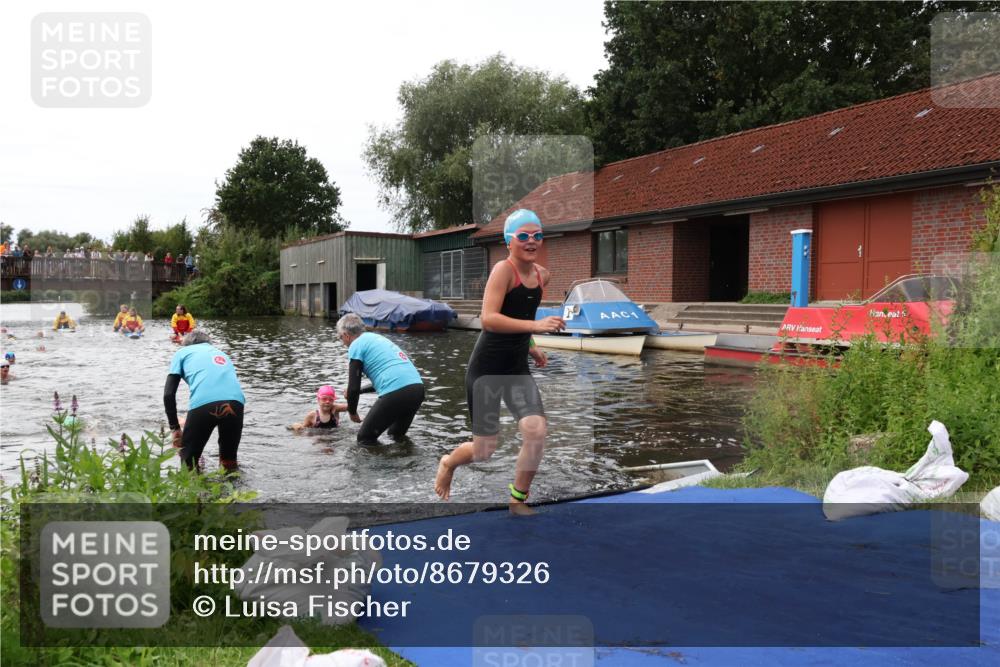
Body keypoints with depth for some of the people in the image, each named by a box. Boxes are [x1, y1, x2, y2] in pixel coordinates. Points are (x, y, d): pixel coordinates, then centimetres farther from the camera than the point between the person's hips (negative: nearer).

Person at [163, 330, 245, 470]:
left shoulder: (183, 352, 28)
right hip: (235, 402, 4)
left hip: (203, 403, -4)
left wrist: (175, 428, 21)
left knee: (188, 462, 18)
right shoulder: (222, 354, 40)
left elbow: (169, 394, 15)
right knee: (229, 461, 25)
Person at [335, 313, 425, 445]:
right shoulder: (377, 338, 27)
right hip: (418, 389, 8)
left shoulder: (356, 345, 2)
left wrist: (352, 412, 16)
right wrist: (354, 392, 46)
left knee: (365, 439, 8)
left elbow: (354, 387, -3)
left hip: (395, 394, -8)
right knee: (397, 435, 29)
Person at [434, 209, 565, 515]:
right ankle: (448, 462, 38)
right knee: (484, 451, 1)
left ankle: (518, 500, 9)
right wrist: (535, 326, -36)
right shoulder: (503, 270, -15)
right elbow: (488, 319, -28)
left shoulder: (542, 275, 8)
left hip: (518, 369, 6)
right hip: (487, 367, -6)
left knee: (537, 431, -14)